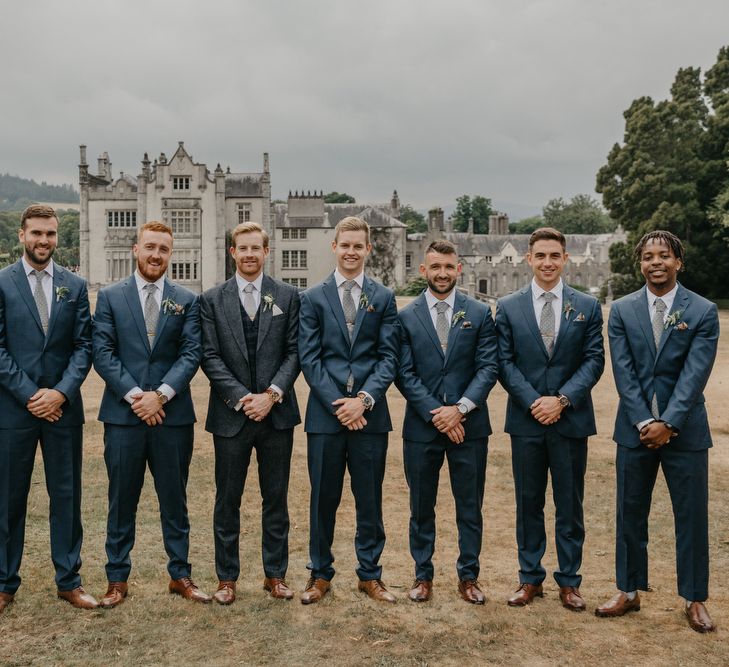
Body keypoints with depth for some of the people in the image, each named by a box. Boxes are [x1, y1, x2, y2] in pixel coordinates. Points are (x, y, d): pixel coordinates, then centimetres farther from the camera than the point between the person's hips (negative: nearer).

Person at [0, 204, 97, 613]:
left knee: (67, 496, 8)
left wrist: (61, 392, -11)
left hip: (63, 407, 2)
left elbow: (84, 346, 3)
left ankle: (69, 581, 19)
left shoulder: (75, 285, 6)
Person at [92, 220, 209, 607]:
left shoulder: (186, 301, 6)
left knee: (174, 499, 9)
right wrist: (135, 395, -13)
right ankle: (117, 579, 20)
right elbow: (102, 354, -3)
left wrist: (160, 394, -15)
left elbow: (191, 354, -2)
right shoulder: (110, 297, 5)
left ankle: (180, 575, 21)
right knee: (122, 500, 8)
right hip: (122, 414, 0)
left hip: (173, 414, 1)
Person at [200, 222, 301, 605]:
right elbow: (210, 357, -3)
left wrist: (271, 394, -12)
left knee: (276, 498, 10)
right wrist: (242, 398, -13)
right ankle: (227, 577, 21)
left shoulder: (288, 296, 5)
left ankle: (276, 574, 23)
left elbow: (294, 353, 1)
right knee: (227, 500, 8)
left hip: (277, 413, 1)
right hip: (231, 414, 0)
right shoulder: (212, 300, 3)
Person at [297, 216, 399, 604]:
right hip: (325, 413, 0)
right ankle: (320, 574, 22)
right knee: (323, 499, 8)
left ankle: (369, 574, 23)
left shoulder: (383, 298, 7)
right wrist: (336, 403, -11)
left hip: (369, 413, 1)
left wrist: (364, 398, -13)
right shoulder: (313, 298, 5)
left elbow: (388, 357, 1)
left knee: (370, 499, 9)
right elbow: (309, 358, -1)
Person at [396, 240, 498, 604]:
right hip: (421, 426, 0)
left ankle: (468, 576, 23)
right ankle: (423, 575, 25)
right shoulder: (406, 317, 2)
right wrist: (435, 413, -13)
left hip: (469, 424, 0)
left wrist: (460, 408, -14)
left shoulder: (480, 313, 3)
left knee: (470, 506, 9)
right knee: (421, 507, 11)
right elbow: (404, 373, -3)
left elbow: (489, 367, -3)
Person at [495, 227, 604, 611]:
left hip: (571, 420, 0)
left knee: (570, 504, 8)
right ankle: (530, 578, 21)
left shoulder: (587, 306, 4)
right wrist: (533, 401, -12)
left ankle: (569, 582, 20)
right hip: (525, 420, 0)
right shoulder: (508, 307, 3)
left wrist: (562, 399, -13)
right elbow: (505, 363, 0)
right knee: (528, 503, 9)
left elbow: (594, 360, -1)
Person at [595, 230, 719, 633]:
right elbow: (624, 373, -4)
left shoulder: (703, 312, -3)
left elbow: (694, 374, -11)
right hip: (635, 429, 2)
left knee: (692, 517, 6)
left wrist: (668, 423, -18)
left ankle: (694, 600, 21)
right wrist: (645, 422, -13)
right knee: (630, 514, 10)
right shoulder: (622, 311, 2)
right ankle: (629, 592, 24)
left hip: (685, 430, -1)